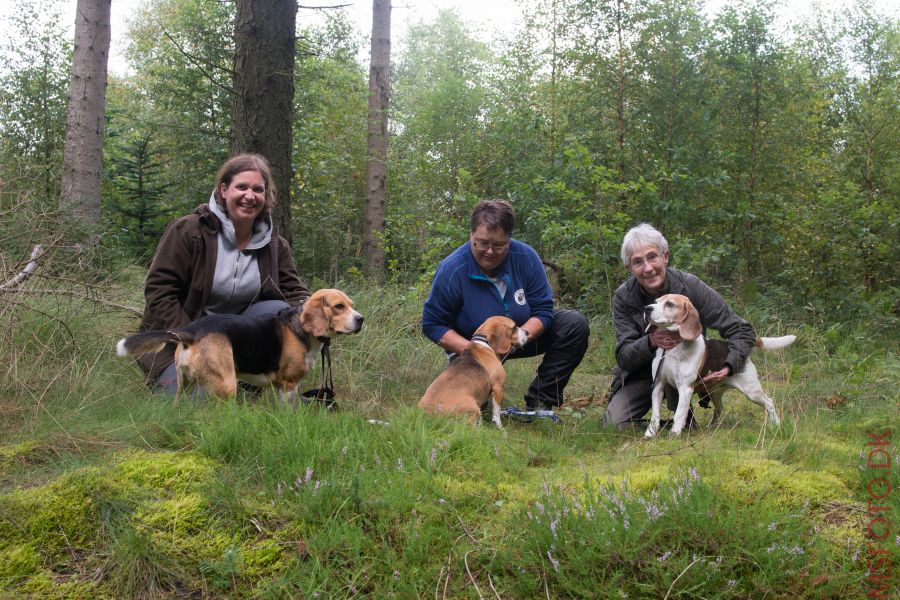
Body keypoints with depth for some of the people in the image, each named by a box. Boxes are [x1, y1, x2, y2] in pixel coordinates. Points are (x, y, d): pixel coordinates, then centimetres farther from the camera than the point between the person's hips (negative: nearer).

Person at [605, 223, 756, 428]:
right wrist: (651, 342, -39)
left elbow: (743, 331, -15)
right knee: (617, 423, -20)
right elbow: (623, 356, -18)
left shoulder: (690, 286, -19)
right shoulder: (624, 297, -15)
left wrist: (728, 367, -33)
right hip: (641, 373, 1)